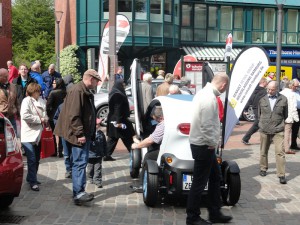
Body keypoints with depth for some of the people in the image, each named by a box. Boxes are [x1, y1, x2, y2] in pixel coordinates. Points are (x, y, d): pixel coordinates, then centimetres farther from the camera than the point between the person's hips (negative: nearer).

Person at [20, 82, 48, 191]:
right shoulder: (27, 101, -11)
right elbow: (24, 115, -24)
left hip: (38, 134, 7)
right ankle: (33, 182, 0)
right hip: (28, 135, -7)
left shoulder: (41, 101, 9)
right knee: (32, 160, -7)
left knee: (36, 159, 16)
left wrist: (45, 119, -5)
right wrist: (39, 119, -17)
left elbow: (45, 114, 19)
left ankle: (31, 178, 31)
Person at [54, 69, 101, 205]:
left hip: (85, 133, 11)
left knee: (80, 162, 13)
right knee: (80, 162, -13)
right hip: (79, 135, -11)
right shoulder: (77, 91, -16)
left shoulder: (86, 92, 18)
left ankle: (78, 191, 19)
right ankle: (79, 193, -14)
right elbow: (74, 115, -22)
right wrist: (79, 134, -24)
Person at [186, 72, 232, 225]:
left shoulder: (204, 93, 9)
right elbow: (207, 126, -26)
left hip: (203, 144, 10)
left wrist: (211, 143, 11)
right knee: (199, 183, 2)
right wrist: (212, 143, -12)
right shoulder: (209, 99, -23)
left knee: (215, 177, 19)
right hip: (204, 146, -10)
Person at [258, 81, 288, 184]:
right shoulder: (262, 99, 2)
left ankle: (281, 175, -6)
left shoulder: (283, 99, -1)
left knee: (280, 152, -9)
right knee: (263, 151, 14)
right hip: (264, 130, 2)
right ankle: (263, 169, 33)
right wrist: (262, 123, 10)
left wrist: (280, 124, 7)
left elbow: (285, 115, 8)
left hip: (278, 131, -2)